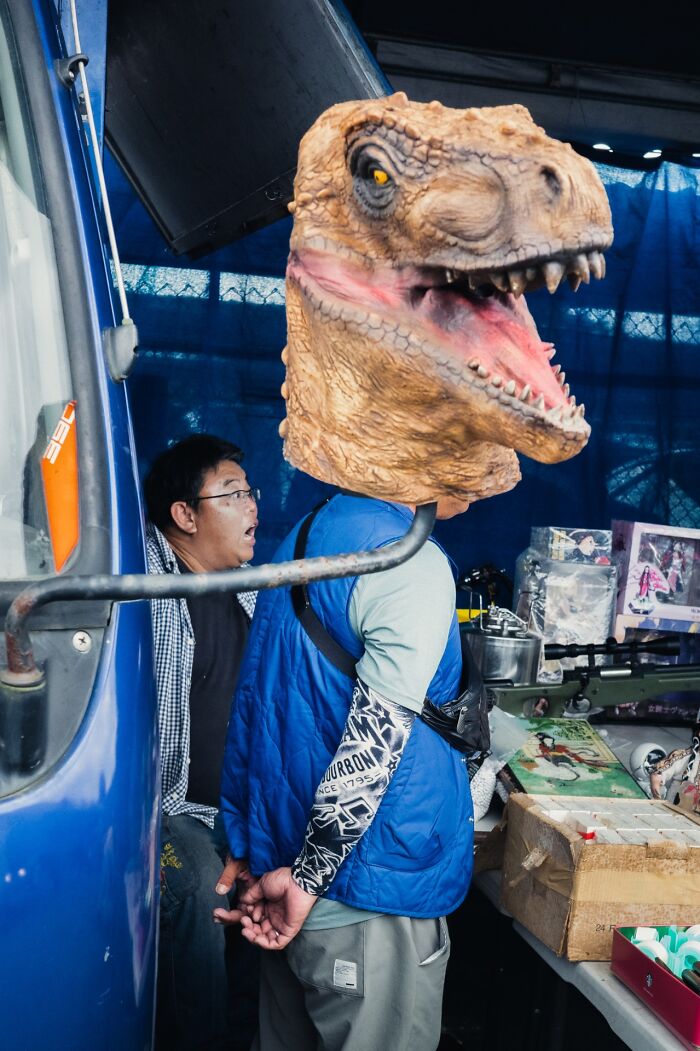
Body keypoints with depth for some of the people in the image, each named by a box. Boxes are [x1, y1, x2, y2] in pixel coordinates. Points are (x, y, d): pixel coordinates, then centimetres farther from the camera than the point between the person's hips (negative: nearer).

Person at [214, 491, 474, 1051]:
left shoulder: (306, 534, 10)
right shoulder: (414, 565, -18)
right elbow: (374, 741, -24)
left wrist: (247, 847, 17)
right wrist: (307, 880, -16)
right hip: (369, 903, -9)